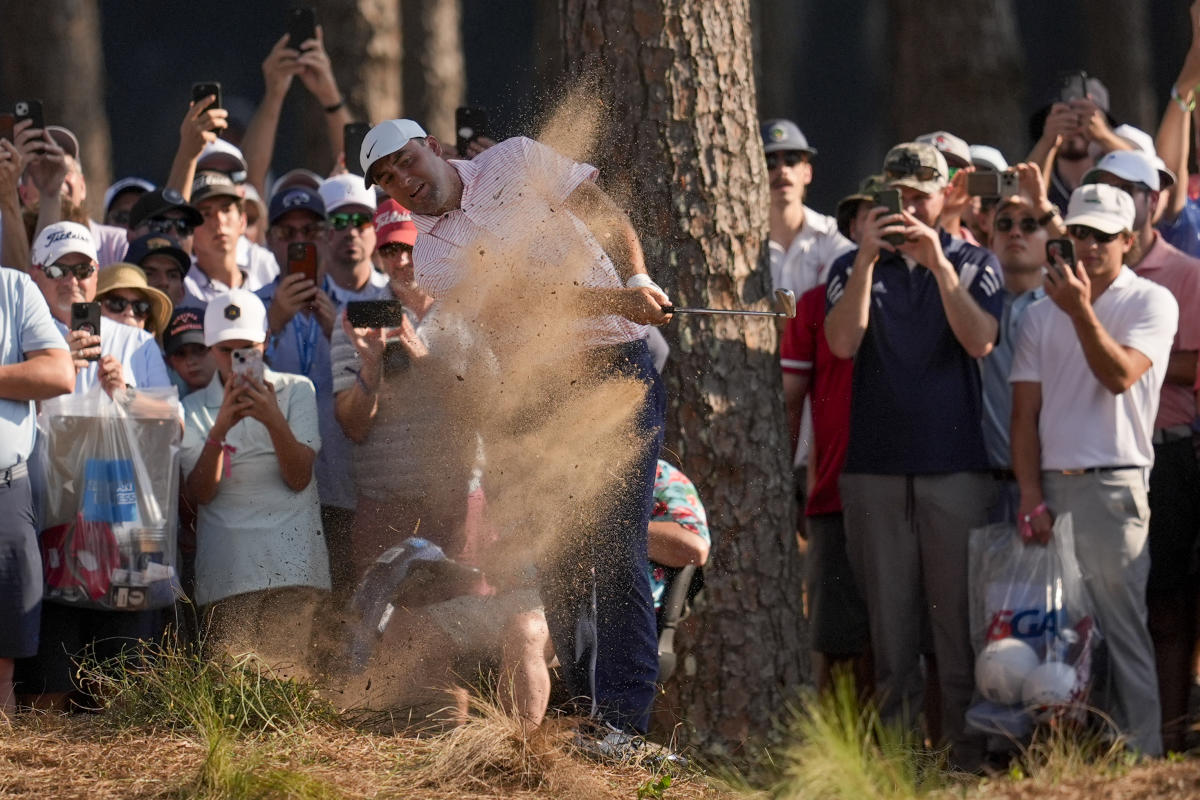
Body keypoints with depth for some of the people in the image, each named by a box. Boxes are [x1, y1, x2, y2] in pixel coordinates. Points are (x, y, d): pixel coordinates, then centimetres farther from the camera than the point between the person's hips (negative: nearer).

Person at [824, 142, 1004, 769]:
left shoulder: (974, 264, 9)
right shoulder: (853, 267, 11)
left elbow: (980, 341, -8)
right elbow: (844, 341, -6)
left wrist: (938, 264, -16)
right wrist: (868, 257, -13)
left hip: (956, 464, -1)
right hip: (875, 467, 1)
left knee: (959, 612, -4)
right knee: (888, 614, 1)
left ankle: (967, 740, -1)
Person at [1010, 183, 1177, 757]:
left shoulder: (1151, 303, 3)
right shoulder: (1042, 312, 15)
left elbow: (1120, 375, -12)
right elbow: (1025, 413, 10)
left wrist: (1081, 310, -19)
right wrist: (1031, 498, 1)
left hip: (1113, 488, -4)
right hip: (1049, 484, 4)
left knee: (1123, 630, -8)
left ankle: (1140, 757, -7)